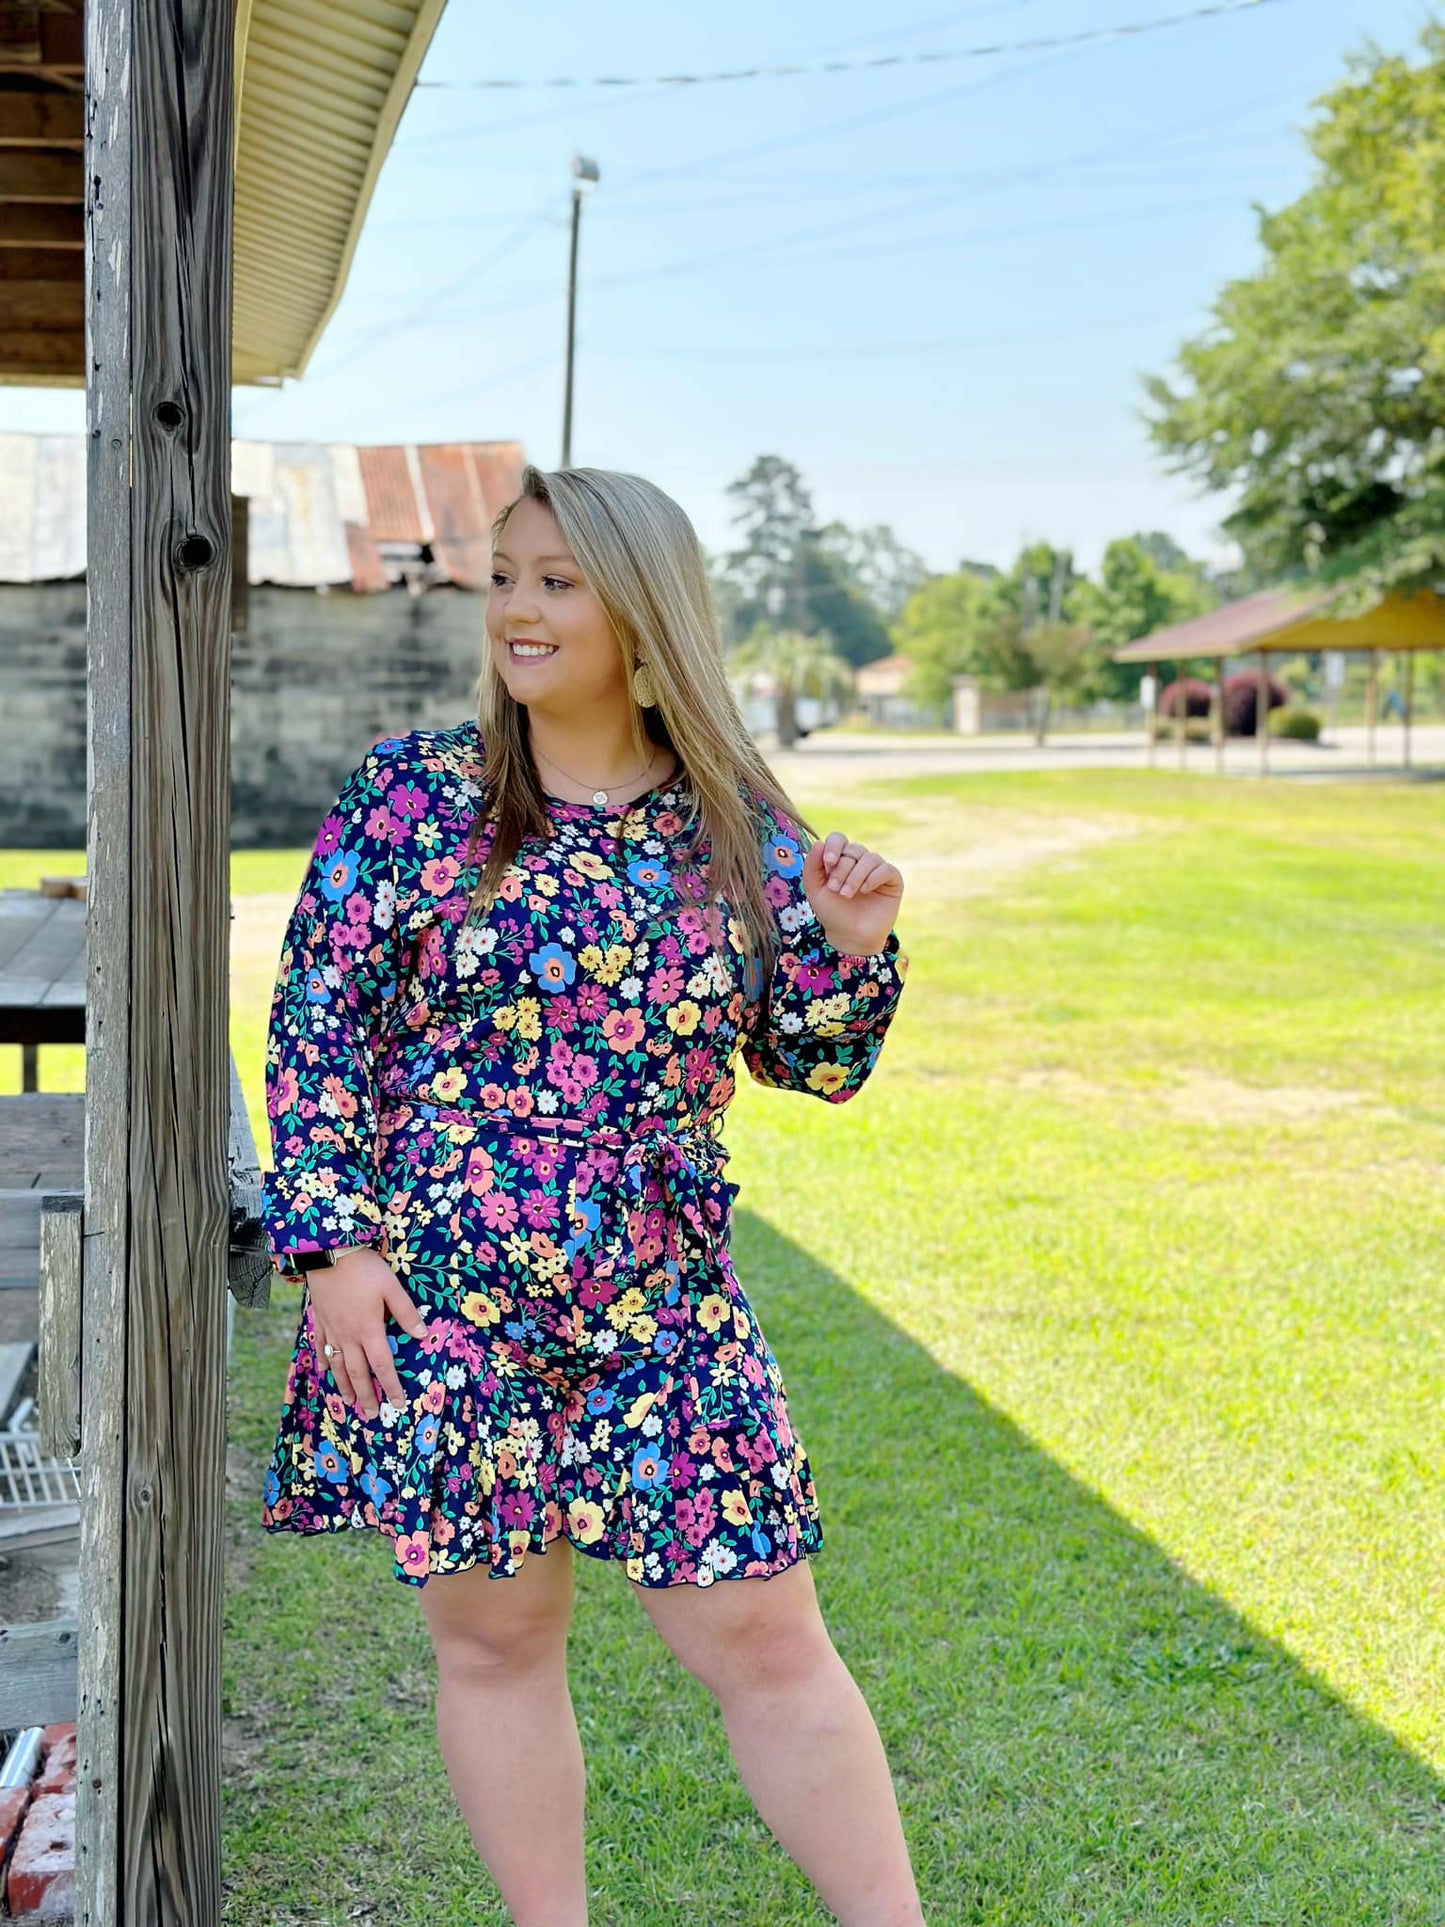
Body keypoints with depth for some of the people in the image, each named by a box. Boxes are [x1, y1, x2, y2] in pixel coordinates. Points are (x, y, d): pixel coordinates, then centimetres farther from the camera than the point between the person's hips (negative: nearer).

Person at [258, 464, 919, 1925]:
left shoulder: (735, 824, 4)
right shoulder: (408, 796, -1)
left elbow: (814, 1062, 11)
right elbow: (314, 1030, -1)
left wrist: (852, 945, -8)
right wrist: (331, 1244, -8)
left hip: (666, 1309, 1)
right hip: (438, 1303, -1)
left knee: (767, 1640, 4)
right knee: (491, 1636, 10)